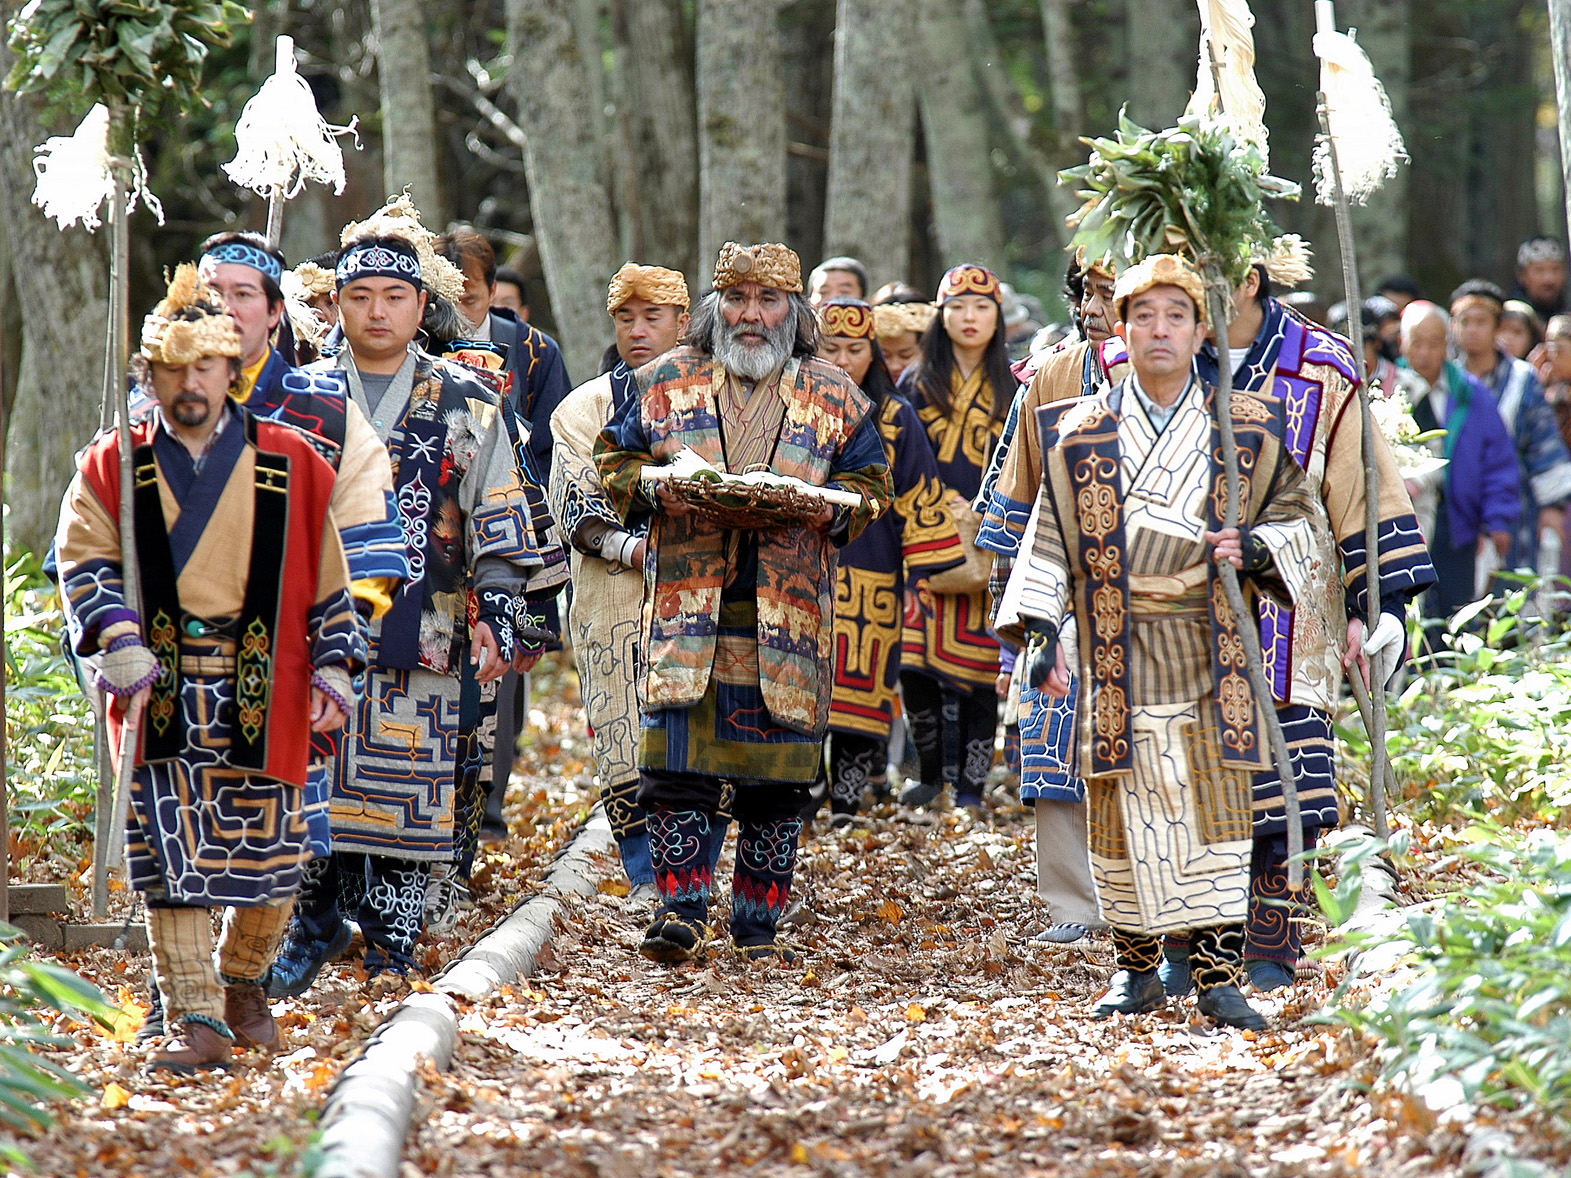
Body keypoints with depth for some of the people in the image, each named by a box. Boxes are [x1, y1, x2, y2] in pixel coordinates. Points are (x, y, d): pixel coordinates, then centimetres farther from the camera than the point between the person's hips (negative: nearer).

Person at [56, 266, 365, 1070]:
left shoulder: (292, 466, 5)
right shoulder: (112, 469, 5)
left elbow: (326, 582, 9)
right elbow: (85, 561, -1)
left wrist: (332, 672, 3)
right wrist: (121, 648, -16)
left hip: (262, 689, 1)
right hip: (160, 690, 0)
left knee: (269, 852, 6)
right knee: (171, 856, -5)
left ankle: (243, 981, 31)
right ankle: (195, 1018, -2)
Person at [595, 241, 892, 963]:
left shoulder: (833, 397, 10)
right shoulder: (667, 383, 10)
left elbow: (870, 483, 13)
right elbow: (614, 459, 14)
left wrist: (830, 506, -8)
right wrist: (651, 487, -7)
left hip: (787, 609, 0)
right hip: (686, 604, 0)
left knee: (777, 777, 3)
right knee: (677, 756, -9)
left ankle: (758, 923, 12)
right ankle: (682, 910, -5)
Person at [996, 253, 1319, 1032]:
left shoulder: (1244, 432, 6)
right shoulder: (1080, 434, 6)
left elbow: (1296, 516, 14)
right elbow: (1051, 539, 7)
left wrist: (1257, 548, -7)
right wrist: (1041, 628, -3)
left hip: (1212, 646, 0)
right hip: (1117, 650, 0)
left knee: (1216, 802, -5)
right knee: (1124, 806, 1)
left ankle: (1220, 973, -3)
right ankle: (1136, 966, 14)